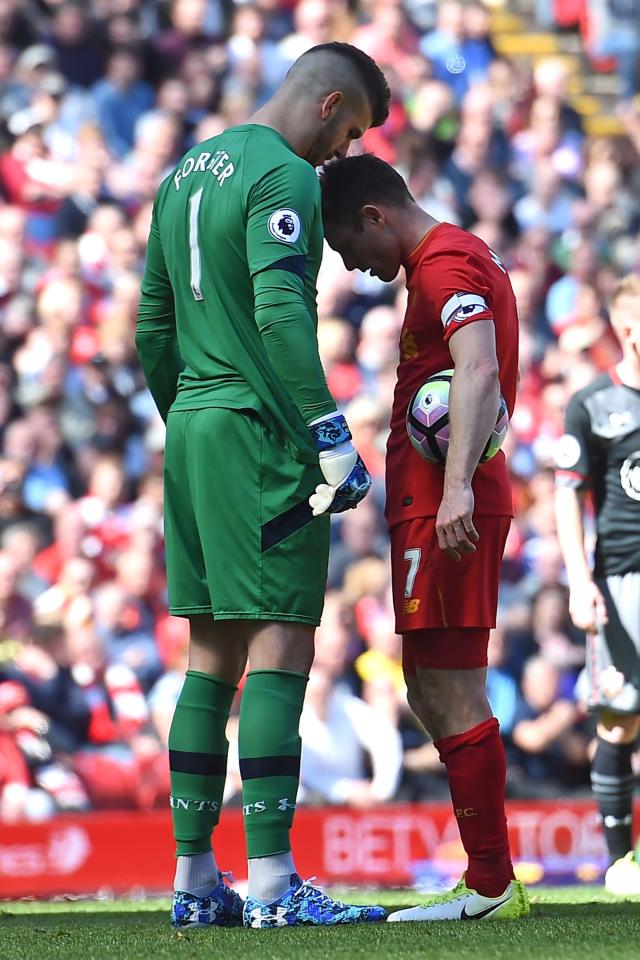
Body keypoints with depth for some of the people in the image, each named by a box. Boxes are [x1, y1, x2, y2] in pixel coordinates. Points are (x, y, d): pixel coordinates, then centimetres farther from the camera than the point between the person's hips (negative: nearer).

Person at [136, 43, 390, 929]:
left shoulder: (185, 174, 17)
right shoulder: (284, 176, -11)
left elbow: (154, 326, 21)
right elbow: (281, 314, -21)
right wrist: (332, 439, -21)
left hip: (191, 432, 9)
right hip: (260, 432, -9)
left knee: (213, 656, 11)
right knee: (280, 648, -8)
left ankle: (194, 880, 12)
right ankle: (272, 884, -11)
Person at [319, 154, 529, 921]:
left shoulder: (445, 264, -11)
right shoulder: (463, 259, 22)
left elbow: (478, 371, -27)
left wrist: (457, 486, -38)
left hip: (444, 508, -11)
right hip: (436, 506, 11)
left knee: (450, 696, -9)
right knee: (433, 695, 14)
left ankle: (492, 887, -7)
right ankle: (488, 881, 17)